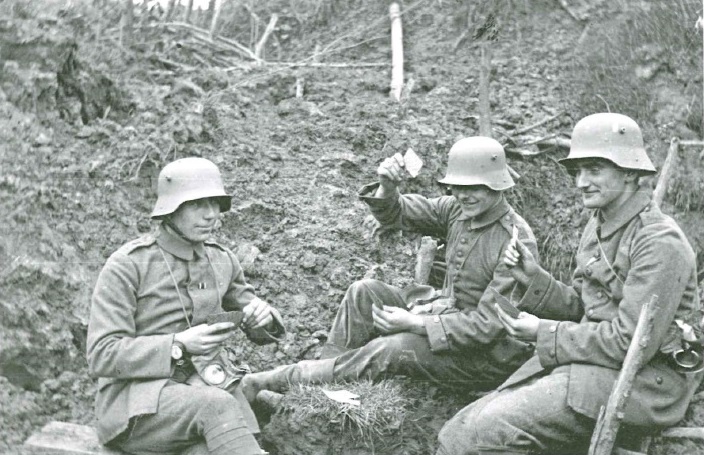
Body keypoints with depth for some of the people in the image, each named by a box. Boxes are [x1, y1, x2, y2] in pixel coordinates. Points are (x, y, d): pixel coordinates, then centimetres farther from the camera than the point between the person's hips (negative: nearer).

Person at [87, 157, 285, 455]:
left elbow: (258, 330, 21)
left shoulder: (221, 260, 9)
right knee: (217, 404, -35)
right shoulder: (128, 265, -7)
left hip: (208, 388, 4)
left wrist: (263, 315, -5)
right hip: (138, 403, -4)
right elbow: (102, 356, -10)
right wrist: (179, 345, -21)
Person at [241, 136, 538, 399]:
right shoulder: (458, 210, -1)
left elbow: (488, 326, -25)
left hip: (491, 352, -8)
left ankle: (283, 381, -16)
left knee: (392, 349, -28)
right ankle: (326, 375, -6)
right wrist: (387, 188, -19)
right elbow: (394, 214, 5)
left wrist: (414, 323, -27)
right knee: (365, 292, -6)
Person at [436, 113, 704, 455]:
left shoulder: (660, 242, -16)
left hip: (642, 379, -8)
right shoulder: (598, 225, 12)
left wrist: (545, 334, -12)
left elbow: (631, 342, -20)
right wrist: (533, 279, -1)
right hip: (587, 363, 8)